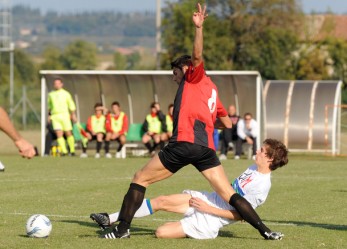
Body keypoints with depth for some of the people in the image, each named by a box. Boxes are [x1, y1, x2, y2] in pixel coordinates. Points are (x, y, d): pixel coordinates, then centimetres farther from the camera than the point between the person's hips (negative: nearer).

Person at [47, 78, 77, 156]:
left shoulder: (65, 93, 6)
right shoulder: (51, 94, 14)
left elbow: (71, 105, 7)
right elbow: (49, 106, 25)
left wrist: (73, 115, 1)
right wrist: (49, 115, 17)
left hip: (64, 115, -2)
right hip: (55, 116, 2)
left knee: (68, 133, -2)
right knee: (59, 134, -10)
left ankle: (72, 151, 9)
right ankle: (64, 151, -9)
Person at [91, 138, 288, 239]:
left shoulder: (261, 186, -23)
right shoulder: (255, 169, 6)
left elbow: (240, 215, -21)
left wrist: (208, 208, -17)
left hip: (210, 219, -9)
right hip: (210, 198, 9)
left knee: (161, 232, -18)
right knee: (161, 201, 0)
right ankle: (110, 220, 6)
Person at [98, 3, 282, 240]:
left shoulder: (195, 77, 9)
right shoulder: (212, 89, 27)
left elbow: (197, 55, -13)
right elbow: (227, 123, 30)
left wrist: (199, 27, -22)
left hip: (184, 143, -6)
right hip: (206, 148, 6)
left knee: (140, 179, 6)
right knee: (230, 194, 4)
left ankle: (122, 228, 2)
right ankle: (264, 230, -6)